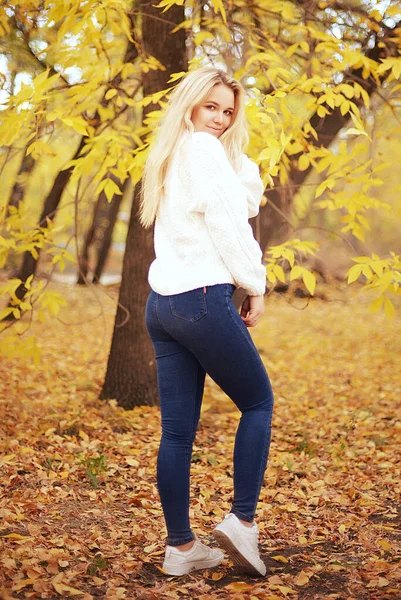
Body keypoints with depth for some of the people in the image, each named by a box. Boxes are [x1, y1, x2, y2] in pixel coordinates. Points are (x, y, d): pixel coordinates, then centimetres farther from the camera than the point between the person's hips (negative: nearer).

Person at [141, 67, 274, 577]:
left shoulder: (170, 157, 21)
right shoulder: (203, 150, -7)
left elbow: (245, 204, 19)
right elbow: (227, 225, -12)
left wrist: (241, 161, 8)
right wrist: (255, 287, -4)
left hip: (162, 303, 8)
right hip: (204, 300, -8)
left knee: (177, 430, 7)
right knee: (258, 403, 9)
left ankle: (180, 547, 12)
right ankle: (242, 520, 3)